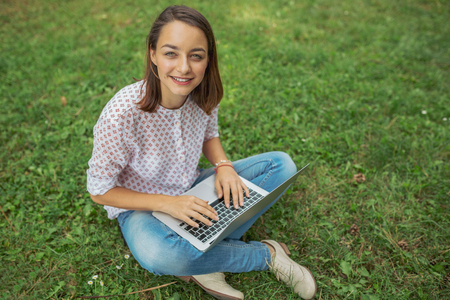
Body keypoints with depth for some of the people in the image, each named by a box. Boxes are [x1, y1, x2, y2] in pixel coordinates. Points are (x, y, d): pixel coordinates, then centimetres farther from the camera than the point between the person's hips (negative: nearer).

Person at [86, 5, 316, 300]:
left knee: (281, 164, -6)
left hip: (194, 192, 5)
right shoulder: (122, 114, -30)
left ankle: (207, 261, -16)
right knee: (157, 253, -41)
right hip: (142, 207, -4)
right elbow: (100, 190, -18)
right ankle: (266, 253, -13)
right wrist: (168, 203, -27)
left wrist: (224, 166, -16)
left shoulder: (204, 93, -15)